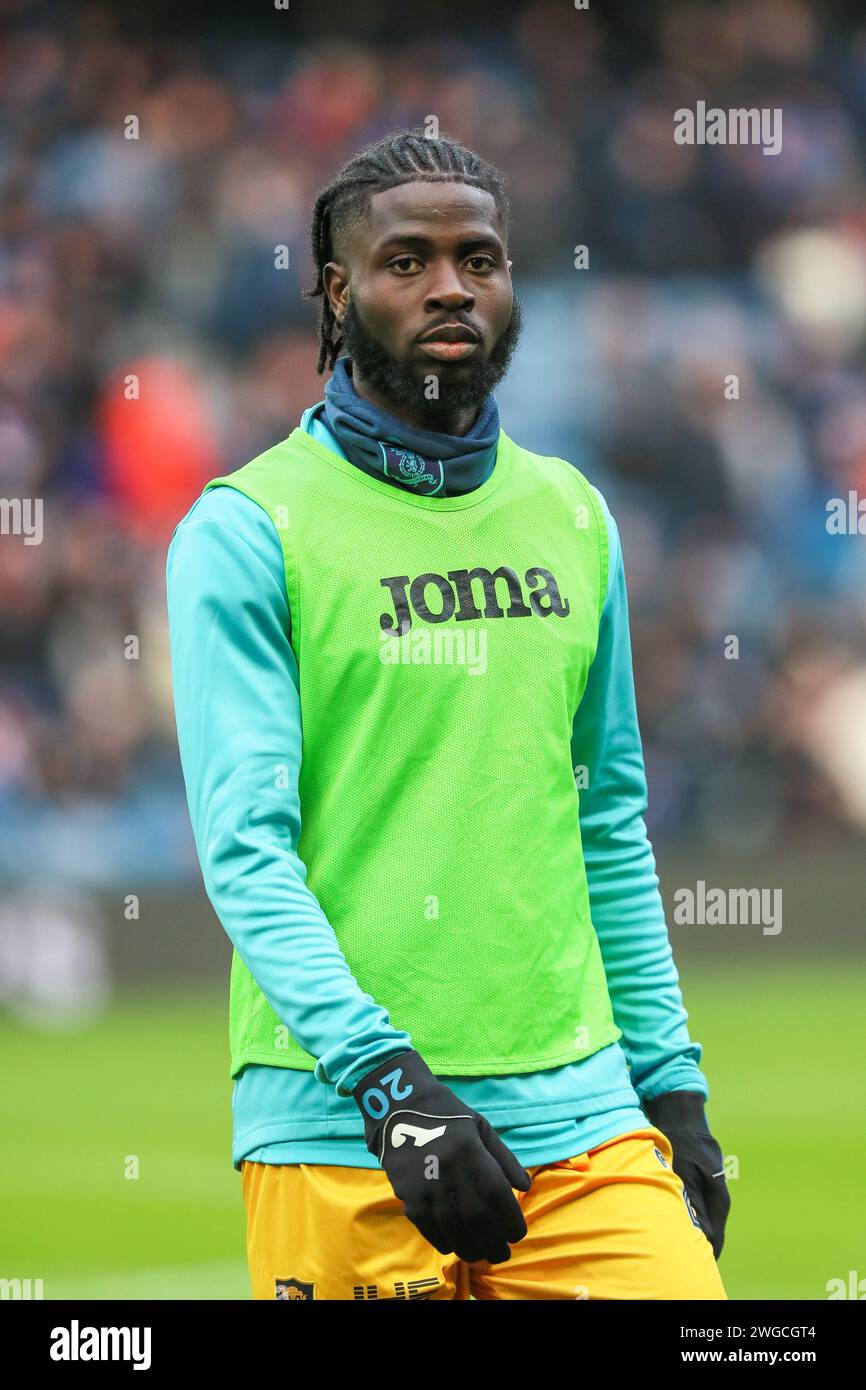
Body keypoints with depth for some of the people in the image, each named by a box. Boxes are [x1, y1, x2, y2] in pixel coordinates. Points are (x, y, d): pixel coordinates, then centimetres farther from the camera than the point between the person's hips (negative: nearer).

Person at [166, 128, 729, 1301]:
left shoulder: (571, 518, 14)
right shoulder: (245, 532, -3)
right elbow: (245, 845, -11)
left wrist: (671, 1079, 14)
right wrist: (388, 1077, -22)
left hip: (576, 1114, 4)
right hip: (340, 1138, -4)